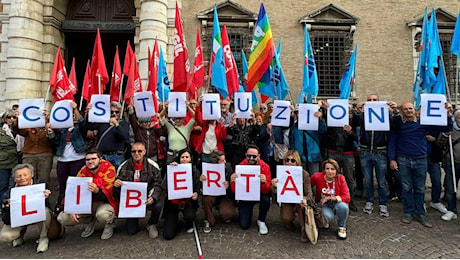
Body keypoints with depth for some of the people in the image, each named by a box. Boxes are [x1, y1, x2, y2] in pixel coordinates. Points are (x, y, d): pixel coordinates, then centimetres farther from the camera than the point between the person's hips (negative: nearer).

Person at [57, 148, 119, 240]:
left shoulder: (108, 169, -16)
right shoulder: (83, 171, 0)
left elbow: (108, 193, -22)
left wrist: (97, 191, -44)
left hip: (105, 202, -5)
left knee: (102, 214, -39)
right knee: (62, 218, -8)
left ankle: (109, 224, 0)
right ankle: (90, 221, 16)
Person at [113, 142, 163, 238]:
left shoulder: (153, 166, -8)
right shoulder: (124, 167, -4)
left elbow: (158, 185, -7)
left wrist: (153, 197, -27)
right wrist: (116, 186, -23)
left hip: (147, 198, -1)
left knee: (158, 205, -34)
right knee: (131, 231, -4)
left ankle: (152, 225, 1)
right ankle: (134, 220, 36)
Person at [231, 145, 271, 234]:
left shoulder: (265, 167, -18)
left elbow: (266, 191, -22)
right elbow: (234, 191, -15)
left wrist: (264, 182, -43)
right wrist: (233, 181, -37)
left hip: (259, 194, 0)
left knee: (266, 199, -35)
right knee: (244, 225, -11)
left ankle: (261, 221, -3)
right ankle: (248, 213, 26)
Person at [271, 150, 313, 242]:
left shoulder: (304, 174, -14)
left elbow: (309, 193, -13)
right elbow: (275, 193, -10)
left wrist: (305, 200, -38)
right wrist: (274, 186, -35)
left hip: (299, 201, -1)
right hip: (287, 202, 1)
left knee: (301, 202, -35)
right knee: (285, 218, -27)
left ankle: (303, 229, -15)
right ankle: (290, 219, 13)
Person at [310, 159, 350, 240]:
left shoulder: (340, 178, -15)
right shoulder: (317, 177, -16)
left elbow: (347, 197, -18)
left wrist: (330, 198, -24)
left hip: (337, 203, 1)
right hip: (322, 203, -1)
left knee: (343, 206, -34)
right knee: (328, 217, -34)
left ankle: (341, 227, -2)